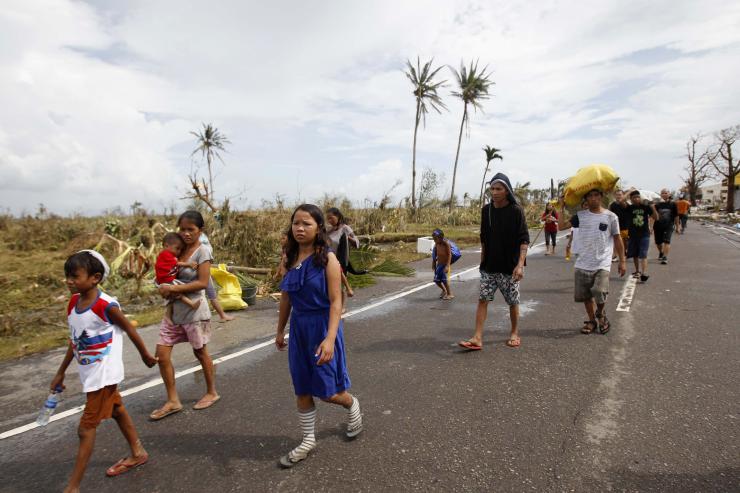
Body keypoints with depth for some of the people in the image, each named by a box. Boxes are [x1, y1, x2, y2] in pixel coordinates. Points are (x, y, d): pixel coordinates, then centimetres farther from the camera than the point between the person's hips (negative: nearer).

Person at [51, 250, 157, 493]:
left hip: (104, 374, -8)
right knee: (117, 410, 21)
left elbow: (130, 330, -11)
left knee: (86, 428, -1)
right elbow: (74, 340, 9)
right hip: (89, 373, 8)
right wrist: (61, 372, 13)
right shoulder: (73, 303, -1)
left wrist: (146, 355, 0)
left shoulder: (106, 305, -23)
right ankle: (138, 453, 39)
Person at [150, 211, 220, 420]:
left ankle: (212, 393, 30)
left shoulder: (202, 251, -13)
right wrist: (165, 288, -7)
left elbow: (202, 283, -19)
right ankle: (173, 401, 16)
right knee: (162, 354, 2)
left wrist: (173, 288, -21)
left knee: (200, 352, 9)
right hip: (173, 310, 6)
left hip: (194, 311, -6)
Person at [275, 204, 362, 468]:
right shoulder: (291, 258, 1)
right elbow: (286, 297, 11)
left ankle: (353, 406, 39)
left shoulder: (327, 258, -15)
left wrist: (330, 338, -27)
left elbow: (336, 301, -18)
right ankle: (308, 440, 33)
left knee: (326, 391, 5)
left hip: (322, 326, -5)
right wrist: (280, 330, 17)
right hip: (298, 327, 5)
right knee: (302, 389, 14)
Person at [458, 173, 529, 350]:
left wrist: (520, 264, -22)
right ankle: (477, 338, -1)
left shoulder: (516, 211, -9)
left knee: (512, 302, 9)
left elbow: (524, 239, -12)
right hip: (489, 266, 4)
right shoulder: (486, 210, 4)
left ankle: (514, 334, 28)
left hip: (509, 267, -3)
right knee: (482, 299, -3)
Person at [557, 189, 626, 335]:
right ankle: (592, 320, 30)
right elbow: (561, 226, -5)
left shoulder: (611, 216, -2)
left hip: (602, 265, -3)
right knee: (585, 295, 9)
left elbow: (617, 239, 4)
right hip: (583, 264, 3)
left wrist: (622, 261, 4)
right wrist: (562, 208, -3)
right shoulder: (581, 216, 3)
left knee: (599, 294, -15)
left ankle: (601, 315, 16)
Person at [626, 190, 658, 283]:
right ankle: (637, 271, 33)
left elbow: (655, 217, -1)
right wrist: (629, 192, -12)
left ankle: (644, 273, -18)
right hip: (633, 235, 2)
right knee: (635, 255, 16)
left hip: (644, 235, -2)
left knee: (643, 255, -11)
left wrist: (652, 207, -13)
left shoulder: (645, 207, -2)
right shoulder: (630, 208, -3)